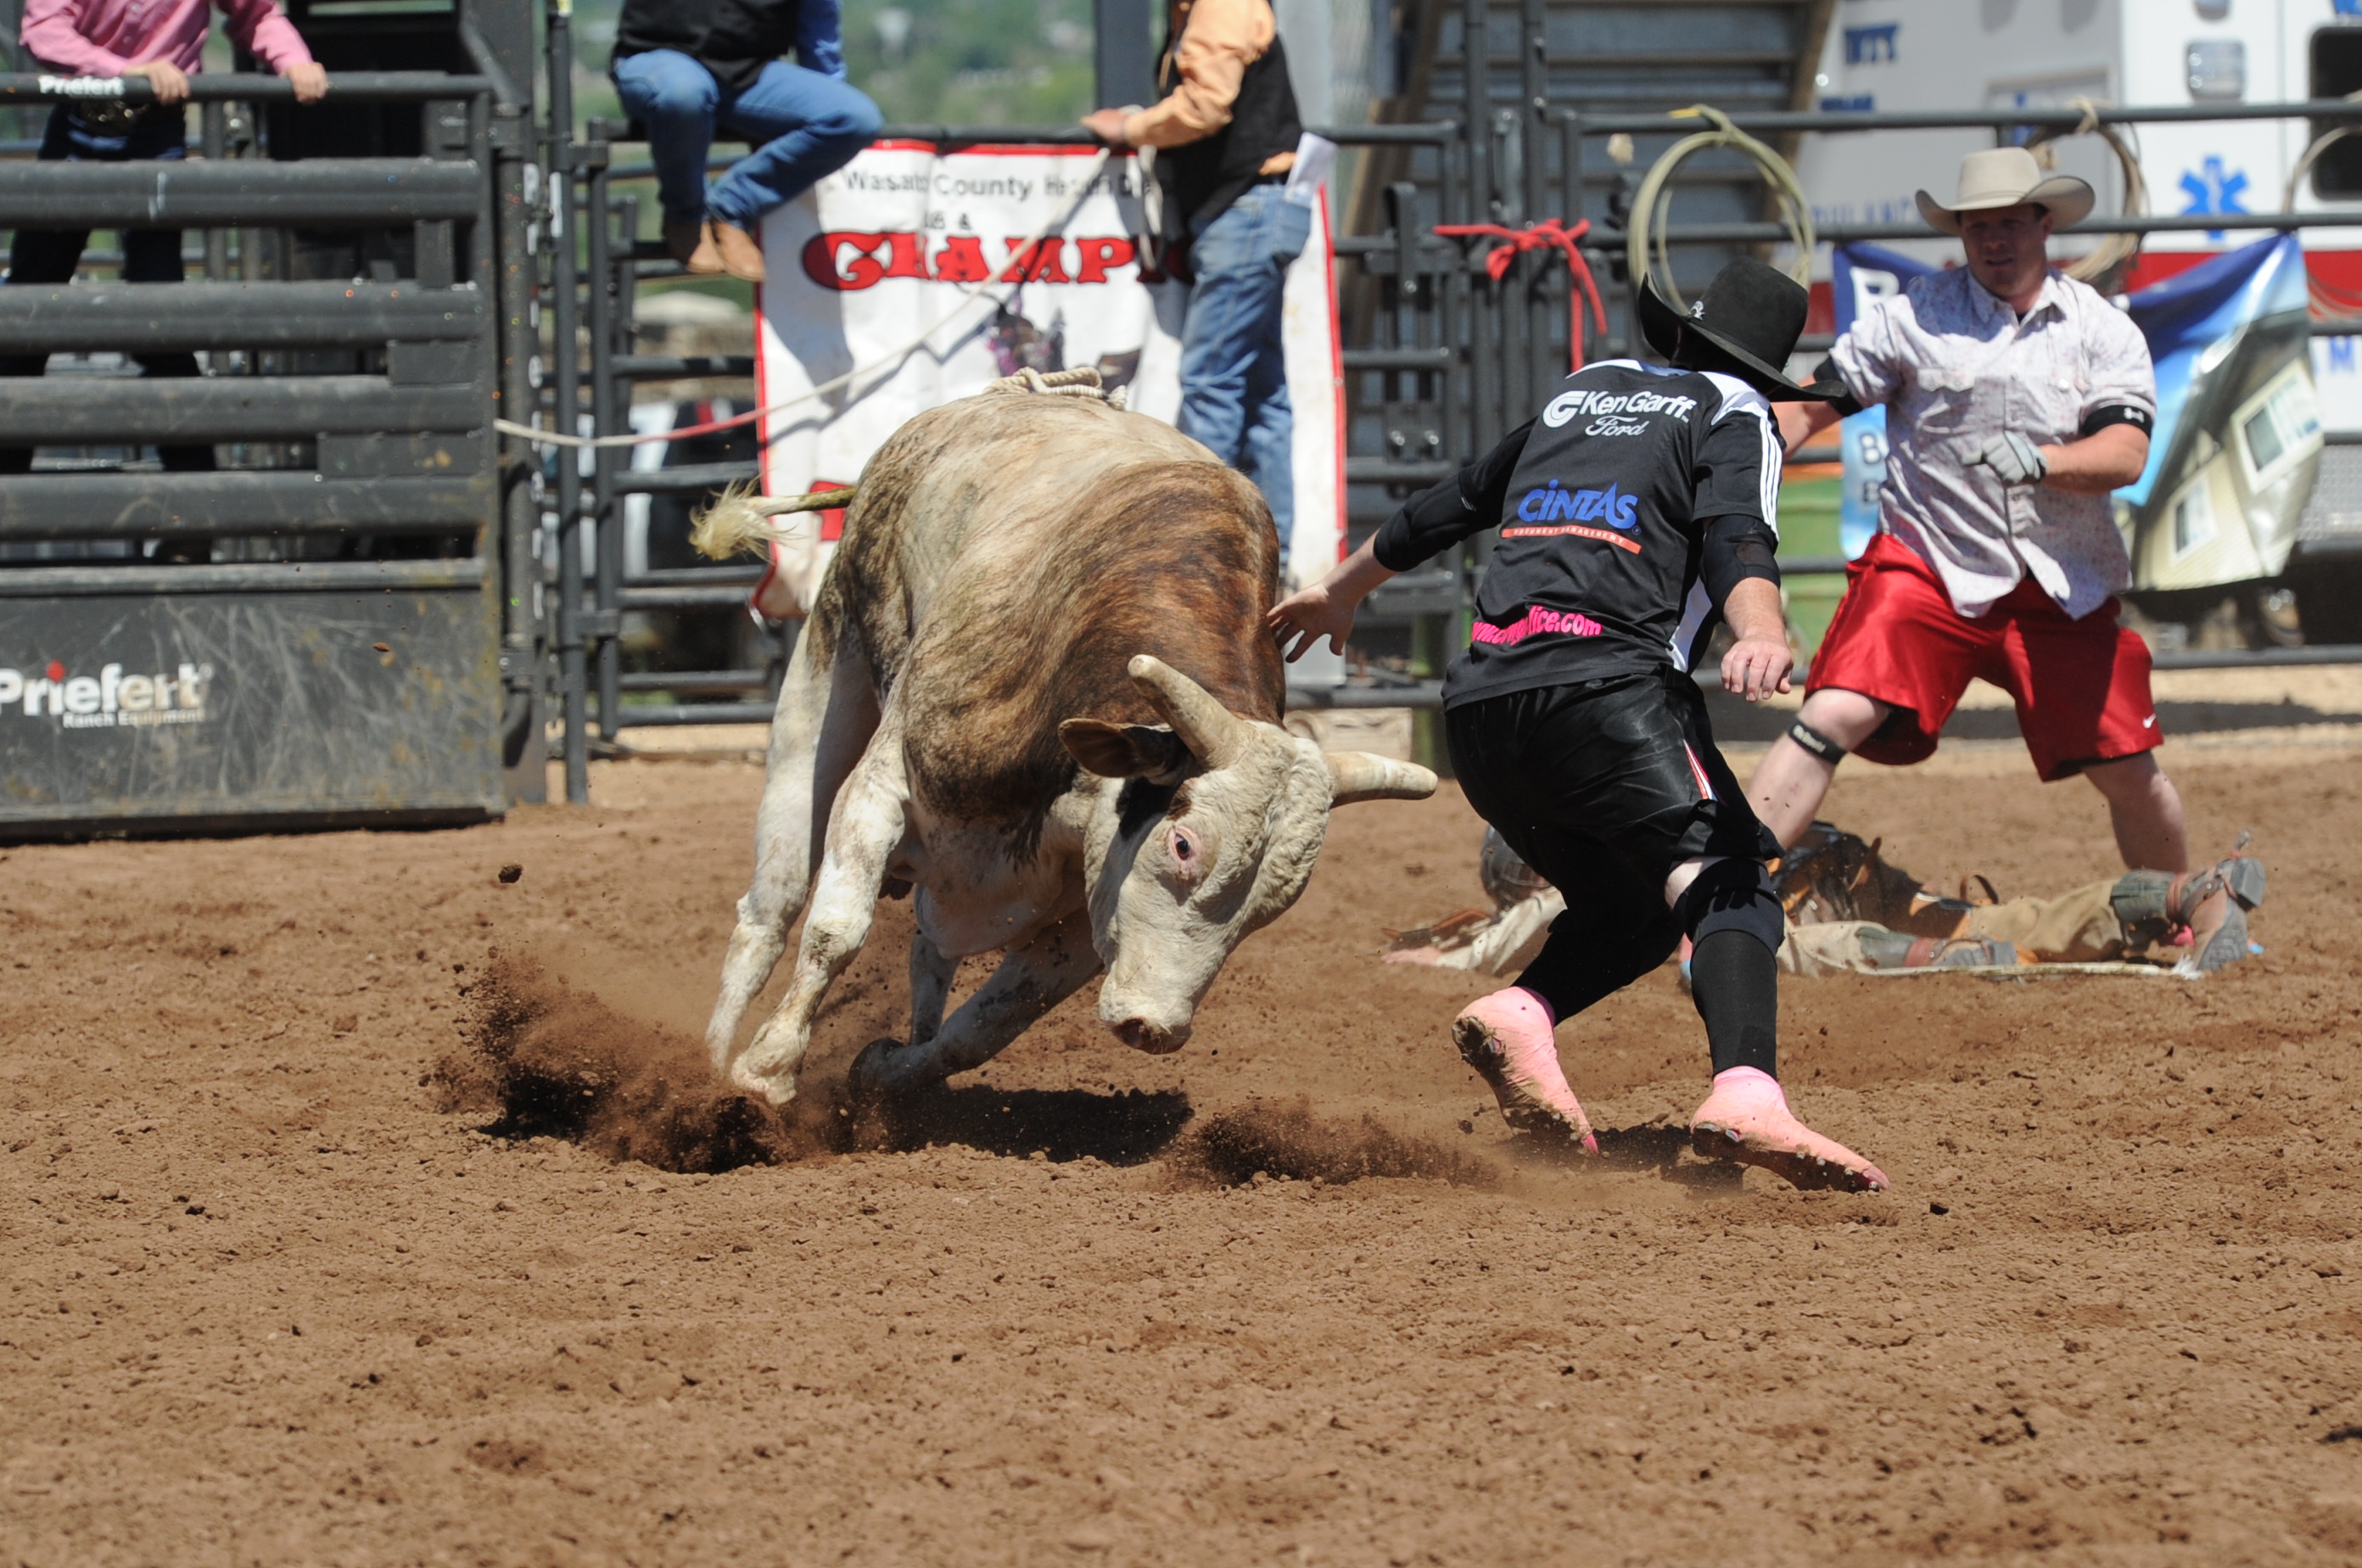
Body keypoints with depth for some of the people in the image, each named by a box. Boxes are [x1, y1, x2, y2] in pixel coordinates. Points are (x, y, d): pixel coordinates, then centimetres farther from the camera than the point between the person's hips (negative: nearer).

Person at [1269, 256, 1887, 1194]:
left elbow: (1443, 509, 40)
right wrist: (1761, 633, -29)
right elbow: (1737, 534, -10)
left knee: (1631, 911, 18)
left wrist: (1339, 592, 55)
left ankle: (1518, 1015, -12)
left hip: (1477, 702, 6)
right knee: (1727, 887, -16)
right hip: (1601, 685, -6)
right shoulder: (1734, 415, 12)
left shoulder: (1583, 393, 29)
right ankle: (1746, 1091, -43)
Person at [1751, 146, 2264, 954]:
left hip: (2063, 586, 1)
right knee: (1835, 715, -21)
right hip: (1927, 568, -1)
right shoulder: (1913, 314, 2)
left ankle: (2202, 909, 27)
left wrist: (2040, 459, -30)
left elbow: (2126, 454, -10)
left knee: (2128, 771, 3)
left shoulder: (2104, 331, 3)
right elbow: (1812, 403, 2)